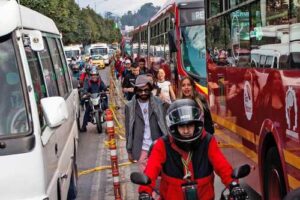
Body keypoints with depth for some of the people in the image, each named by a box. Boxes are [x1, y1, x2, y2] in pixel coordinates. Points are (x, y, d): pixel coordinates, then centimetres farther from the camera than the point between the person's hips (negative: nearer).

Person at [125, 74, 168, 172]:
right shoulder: (130, 106, 0)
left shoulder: (158, 103, -1)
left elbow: (164, 125, 2)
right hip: (142, 149, 0)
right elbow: (129, 131, 4)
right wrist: (129, 151, 5)